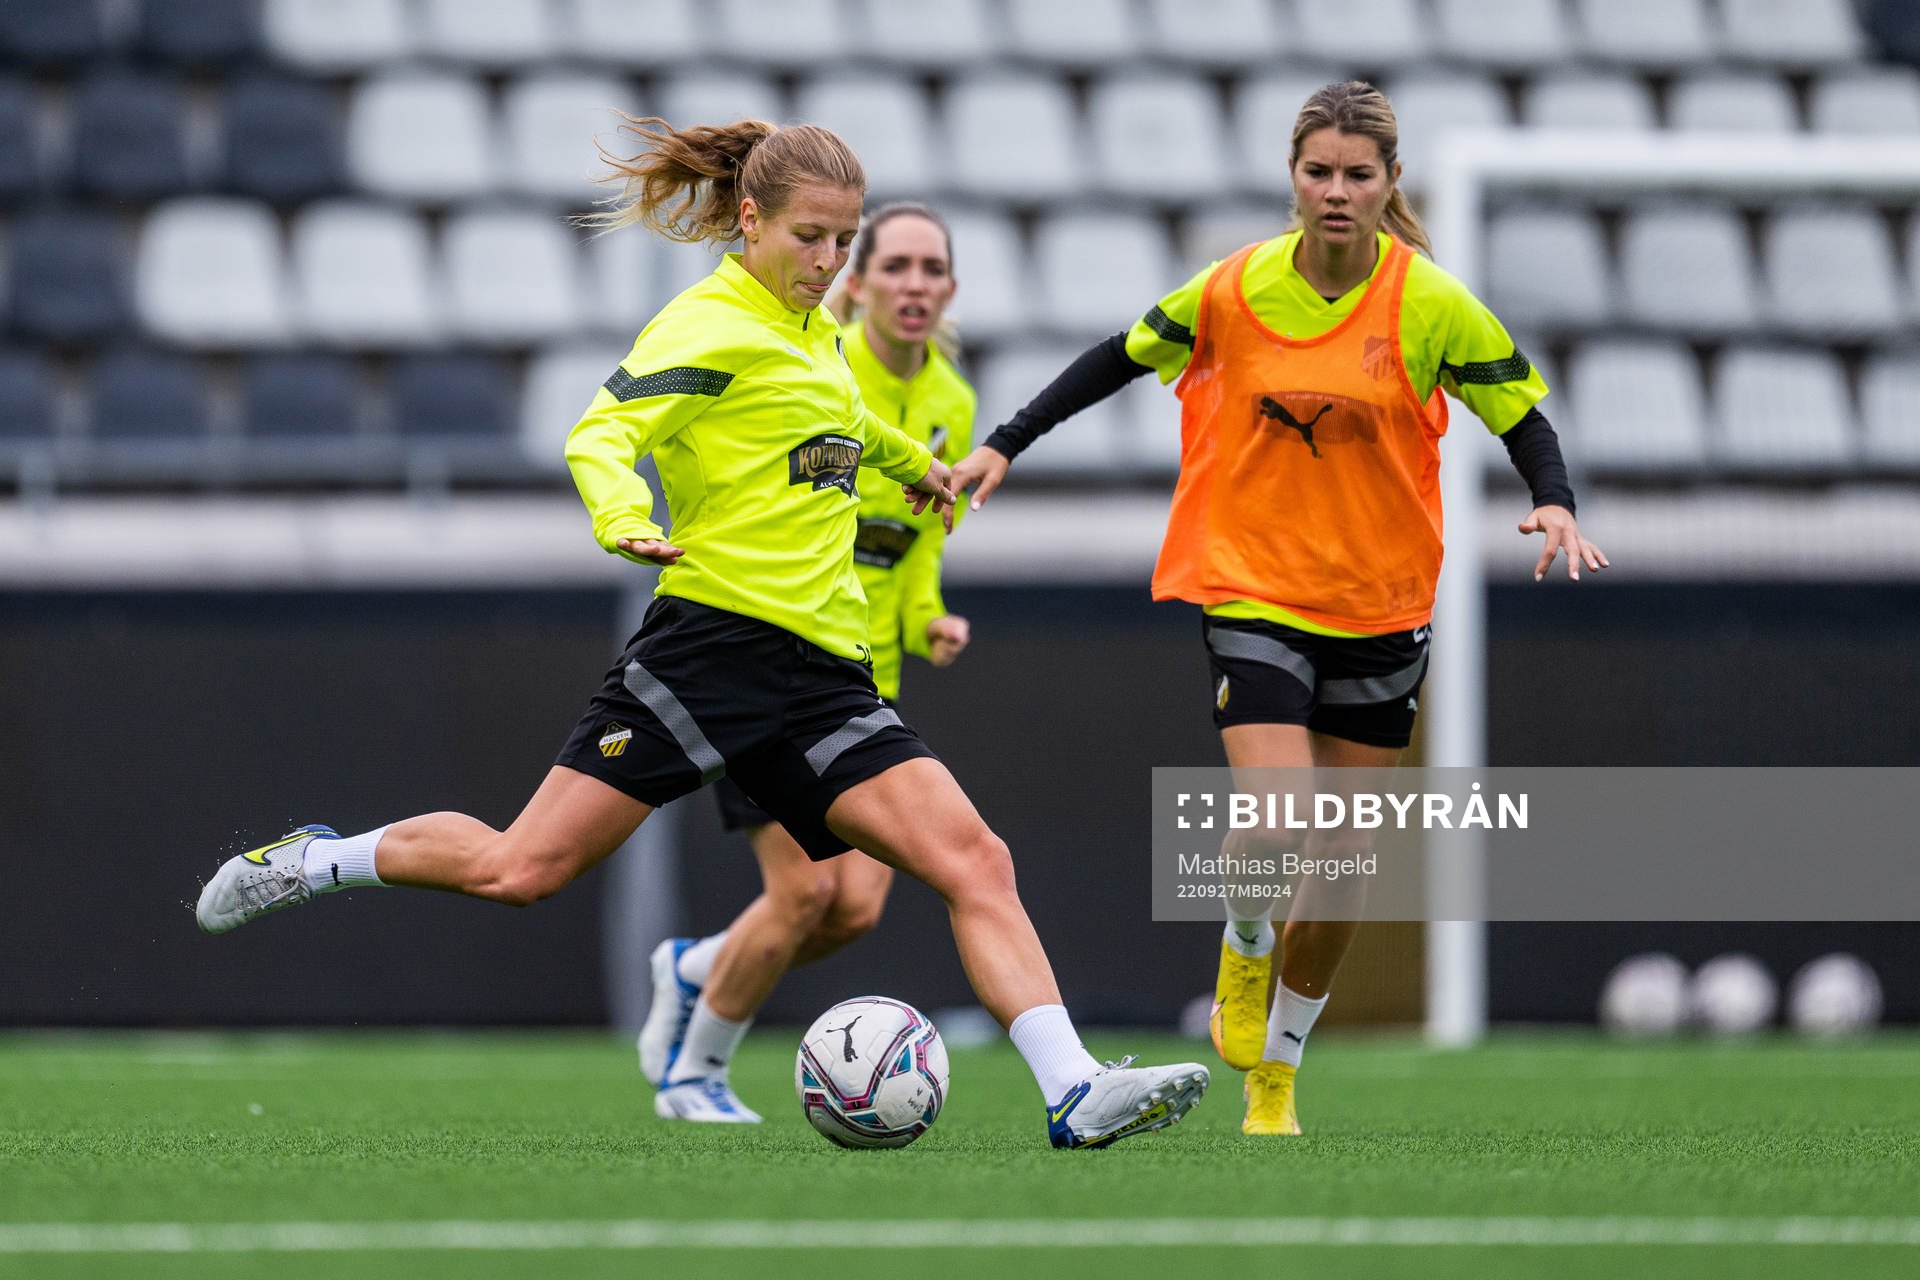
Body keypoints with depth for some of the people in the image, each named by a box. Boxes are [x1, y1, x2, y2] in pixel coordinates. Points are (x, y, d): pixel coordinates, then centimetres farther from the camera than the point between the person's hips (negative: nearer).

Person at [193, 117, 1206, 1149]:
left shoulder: (815, 331, 20)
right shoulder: (712, 326, -5)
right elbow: (601, 435, -18)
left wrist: (905, 458, 58)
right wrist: (622, 520, -37)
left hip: (825, 672, 7)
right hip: (716, 636, -7)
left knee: (975, 863, -11)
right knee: (521, 868, -10)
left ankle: (1076, 1093, -18)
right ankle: (317, 861, 15)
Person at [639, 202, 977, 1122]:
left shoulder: (950, 407, 5)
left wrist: (928, 623, -3)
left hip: (866, 681, 6)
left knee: (858, 905, -7)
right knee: (805, 885, -14)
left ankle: (696, 970, 23)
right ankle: (695, 1070, 10)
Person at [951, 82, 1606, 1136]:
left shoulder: (1432, 305, -8)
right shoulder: (1235, 290, -6)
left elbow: (1522, 411, -1)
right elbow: (1127, 357, 9)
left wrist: (1555, 503, -21)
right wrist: (1007, 445, 8)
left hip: (1380, 604, 1)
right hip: (1253, 589, -1)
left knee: (1345, 855, 6)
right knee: (1275, 826, -20)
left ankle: (1276, 1074, 26)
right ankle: (1244, 952, 17)